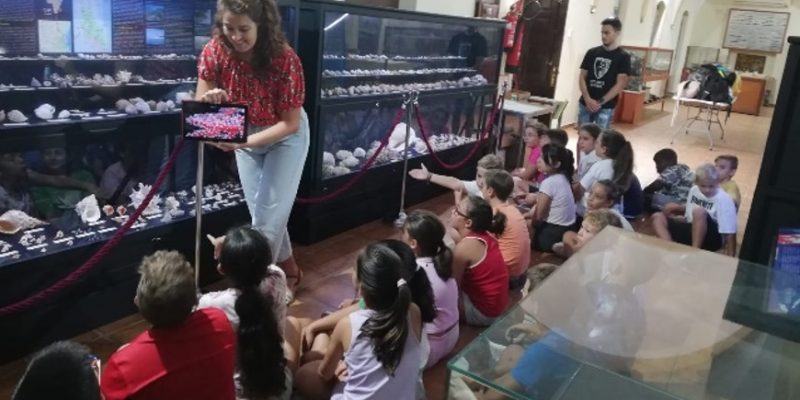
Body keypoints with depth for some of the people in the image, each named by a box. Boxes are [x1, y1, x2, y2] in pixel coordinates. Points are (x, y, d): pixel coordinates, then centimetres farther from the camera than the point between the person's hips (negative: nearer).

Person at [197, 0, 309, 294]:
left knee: (269, 213, -5)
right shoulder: (214, 51, -19)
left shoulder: (284, 58, -29)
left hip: (285, 137, -4)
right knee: (261, 213, 8)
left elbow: (290, 123, -26)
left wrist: (245, 142, -37)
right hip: (244, 136, 4)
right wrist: (210, 99, -37)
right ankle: (288, 271, 27)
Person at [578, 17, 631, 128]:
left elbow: (620, 84, -7)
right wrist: (587, 99, -8)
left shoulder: (623, 57, -2)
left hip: (605, 107, -3)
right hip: (585, 104, 3)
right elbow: (582, 77, 6)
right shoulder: (592, 52, 8)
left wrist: (600, 102, -13)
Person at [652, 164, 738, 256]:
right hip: (691, 231, 7)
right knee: (658, 217, -5)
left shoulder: (724, 199, -15)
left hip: (713, 237, -7)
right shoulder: (694, 190, 3)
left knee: (699, 212, -34)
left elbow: (729, 233, -19)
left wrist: (730, 259, -25)